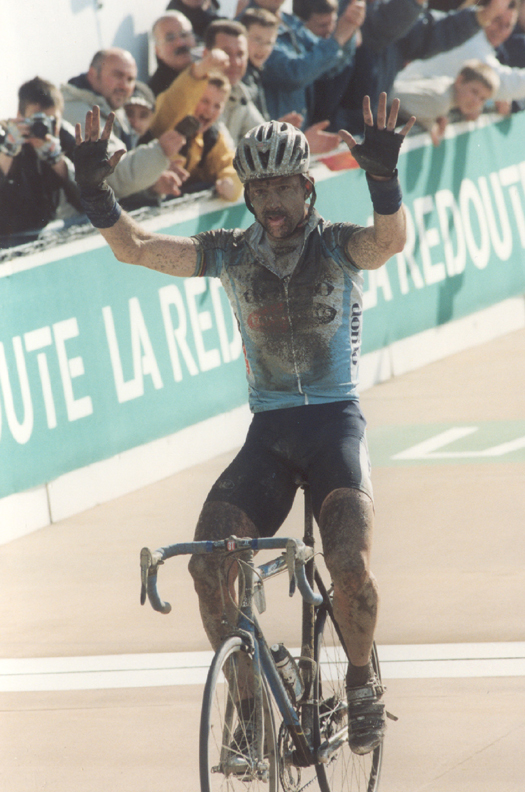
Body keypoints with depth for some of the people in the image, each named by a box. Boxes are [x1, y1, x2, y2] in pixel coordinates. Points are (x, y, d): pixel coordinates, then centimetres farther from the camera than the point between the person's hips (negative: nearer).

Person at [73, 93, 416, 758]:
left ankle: (361, 681, 6)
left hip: (335, 423, -3)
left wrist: (382, 174, -46)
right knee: (207, 564, -18)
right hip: (267, 430, 3)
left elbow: (390, 239, -27)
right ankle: (249, 704, -2)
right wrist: (94, 189, -21)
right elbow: (134, 247, -4)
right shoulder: (230, 254, 4)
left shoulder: (339, 247, -4)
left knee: (350, 566, -24)